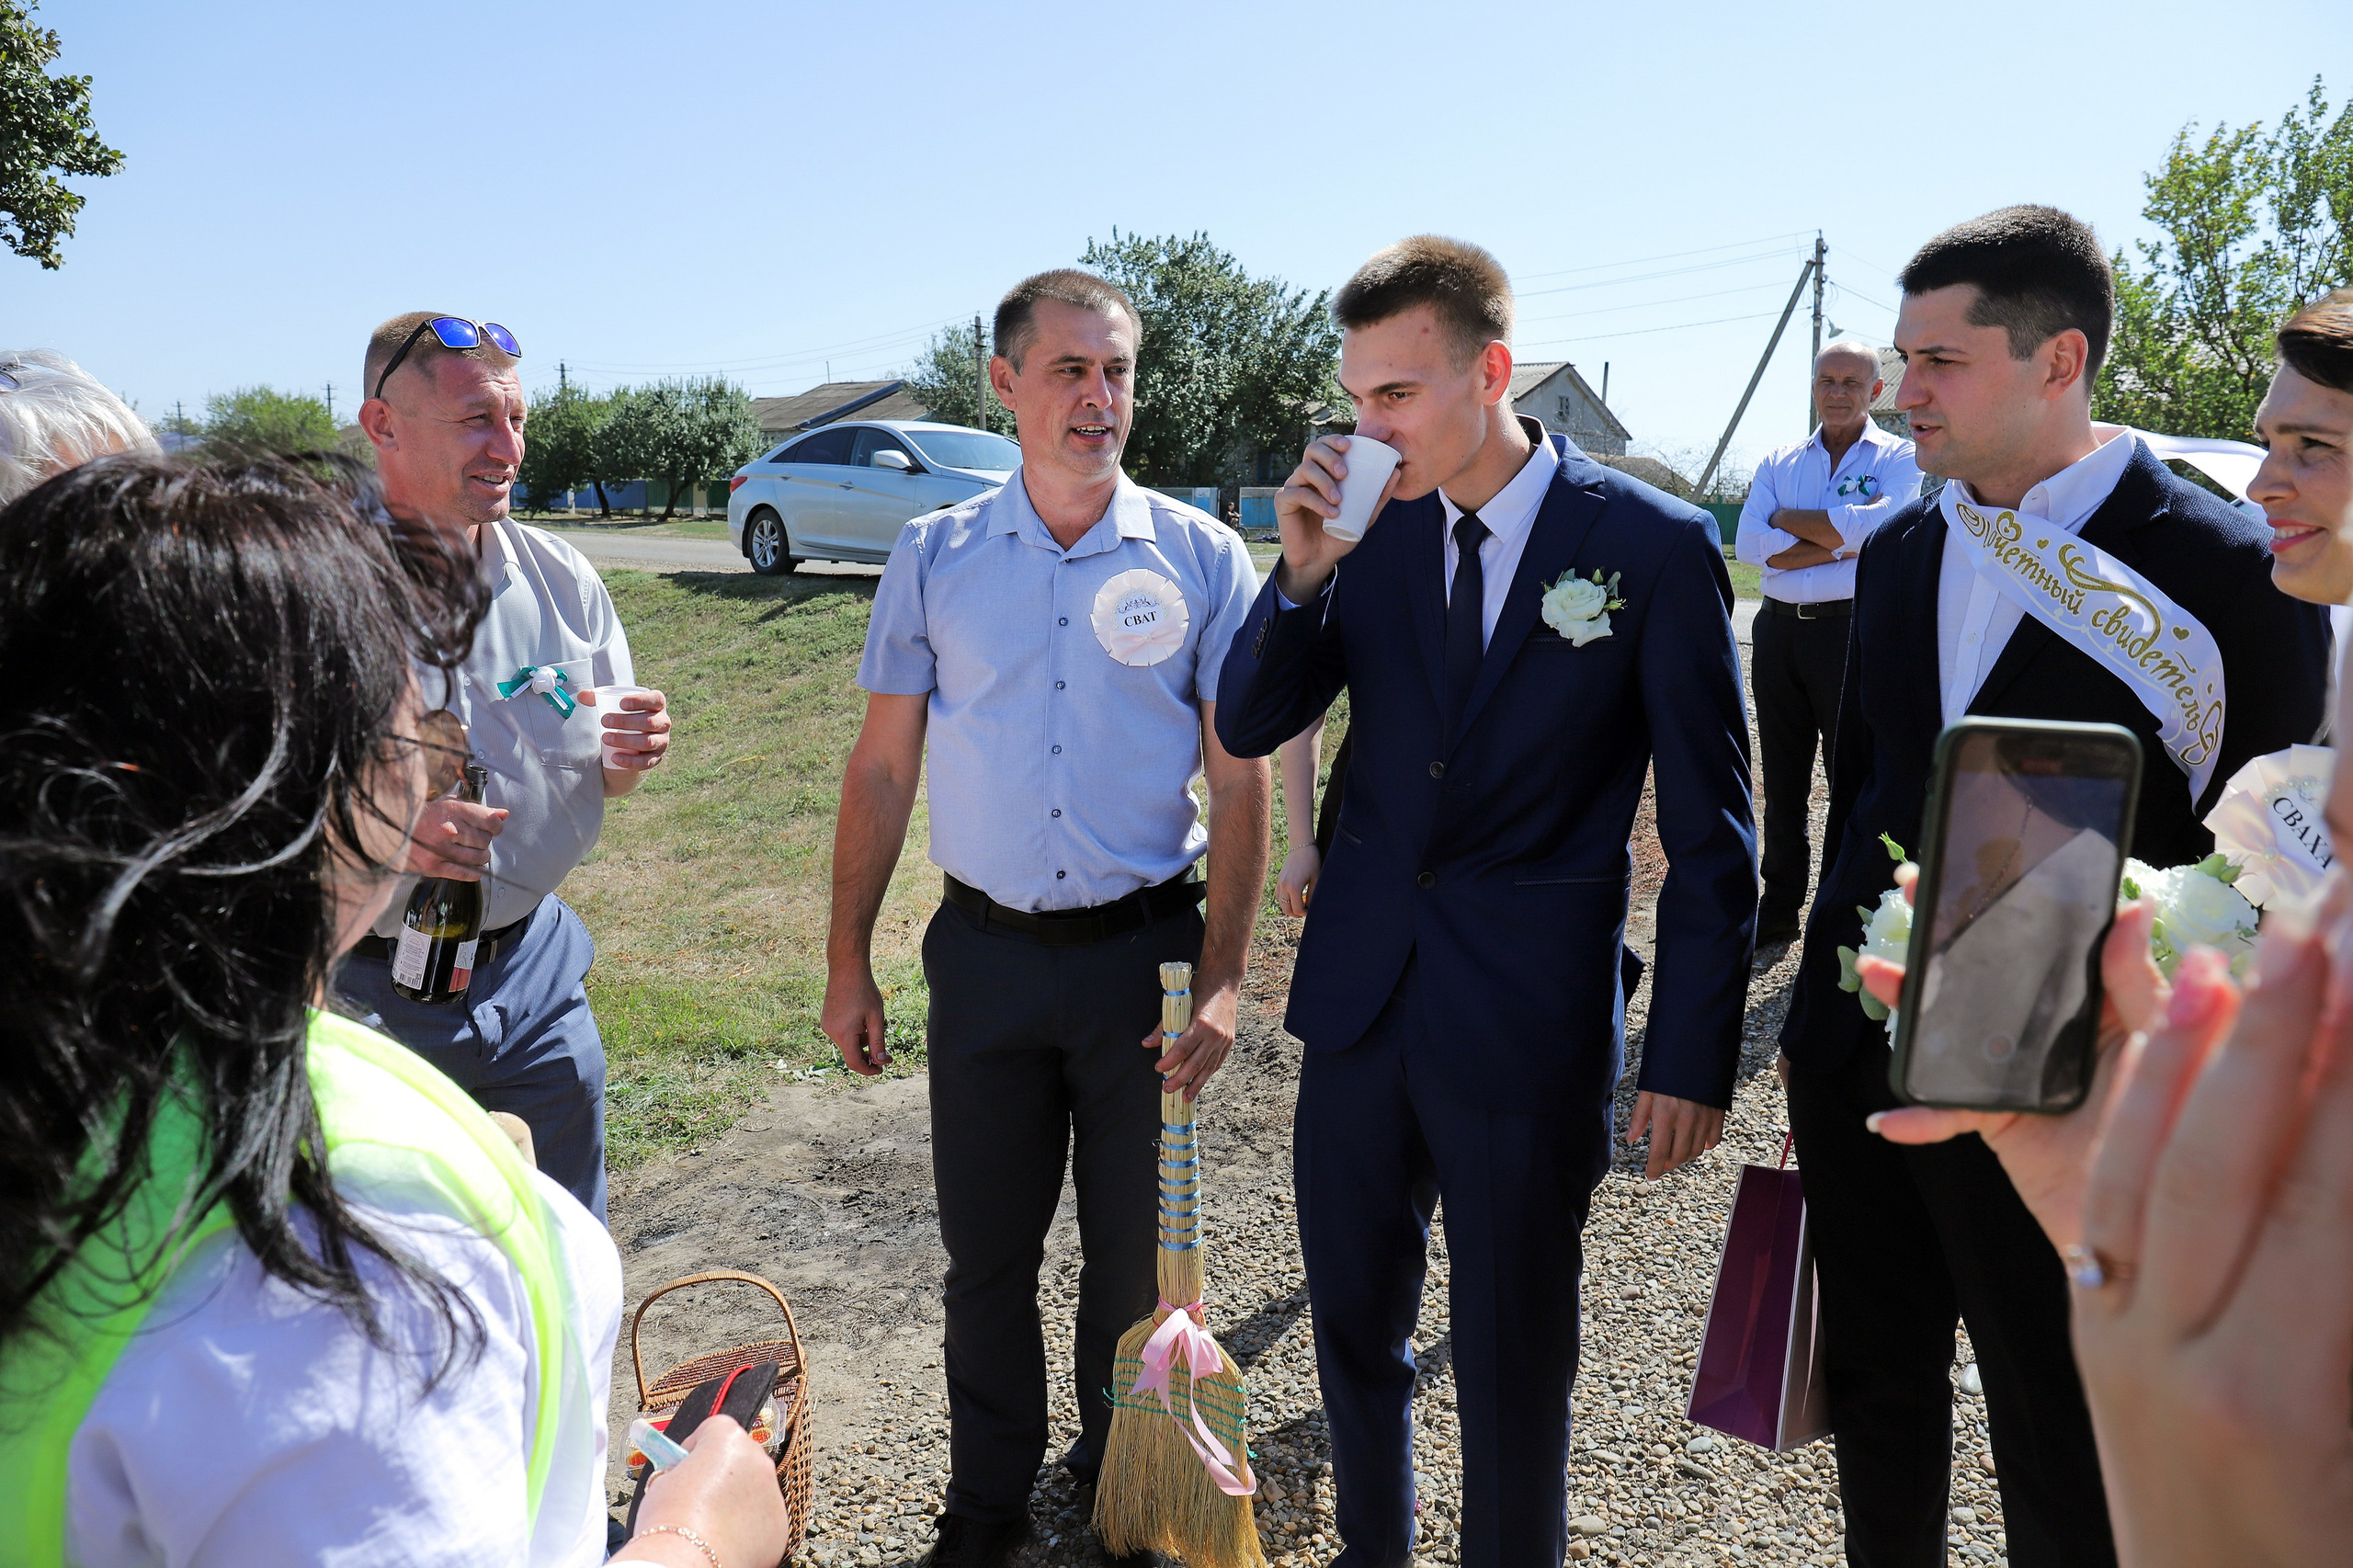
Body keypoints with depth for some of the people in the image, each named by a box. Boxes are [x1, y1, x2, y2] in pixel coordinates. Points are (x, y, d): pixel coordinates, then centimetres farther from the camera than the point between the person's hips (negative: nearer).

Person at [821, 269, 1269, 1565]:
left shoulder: (1201, 559, -3)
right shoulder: (934, 558, 1)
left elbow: (1239, 781, -3)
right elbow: (881, 769, 5)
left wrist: (1220, 978, -10)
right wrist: (849, 961, 4)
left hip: (1146, 949, -1)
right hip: (986, 954, 1)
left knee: (1137, 1249, 13)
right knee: (986, 1249, 13)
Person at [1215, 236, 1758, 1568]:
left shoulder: (1656, 544, -10)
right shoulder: (1371, 524, 0)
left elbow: (1710, 828, -7)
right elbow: (1250, 729, 2)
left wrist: (1693, 1057, -7)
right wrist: (1305, 574, -15)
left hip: (1531, 1020, -4)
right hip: (1362, 996, 4)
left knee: (1515, 1357, 13)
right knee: (1354, 1325, 21)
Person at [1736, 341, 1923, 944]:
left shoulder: (1897, 457, 3)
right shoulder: (1779, 463, 13)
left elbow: (1878, 524, -17)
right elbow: (1750, 544, -2)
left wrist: (1787, 518, -7)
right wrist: (1842, 539, -11)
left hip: (1851, 628, -4)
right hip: (1779, 628, 4)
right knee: (1781, 778, 11)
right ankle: (1779, 908, 22)